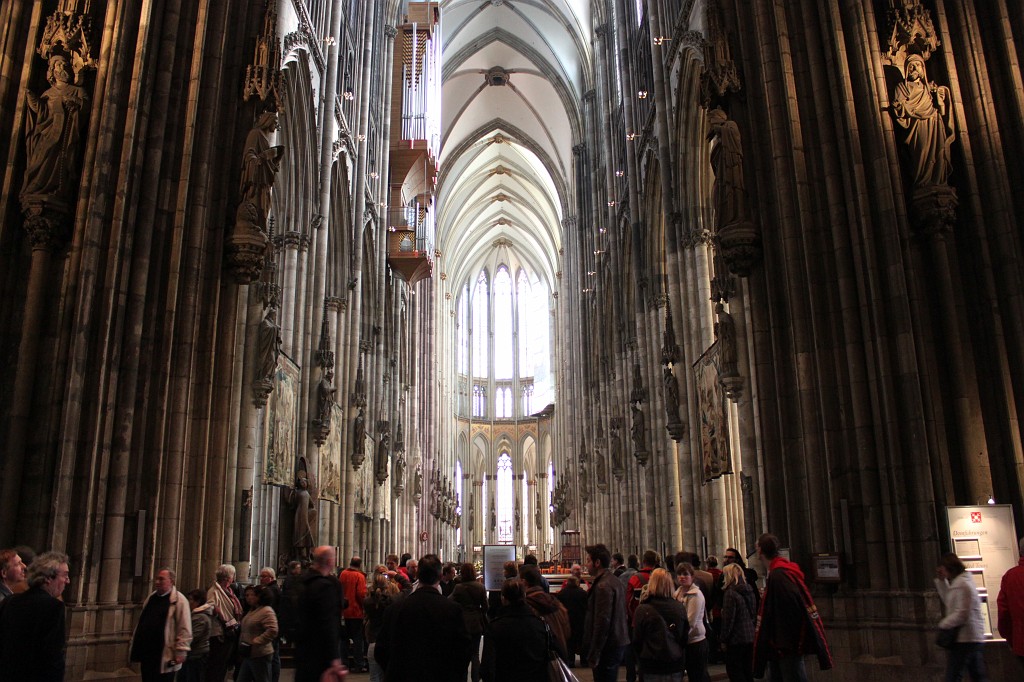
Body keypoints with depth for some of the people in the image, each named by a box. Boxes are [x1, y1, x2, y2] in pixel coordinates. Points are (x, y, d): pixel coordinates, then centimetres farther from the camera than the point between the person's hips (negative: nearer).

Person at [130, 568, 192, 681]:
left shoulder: (179, 600, -11)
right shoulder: (150, 598, 12)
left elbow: (184, 629, -14)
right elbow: (140, 623, 21)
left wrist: (181, 652, -16)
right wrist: (135, 644, 19)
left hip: (164, 656, -7)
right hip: (146, 653, 7)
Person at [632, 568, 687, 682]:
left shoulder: (642, 610, -11)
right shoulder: (680, 608, -2)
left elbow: (637, 641, -4)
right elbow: (684, 638, 8)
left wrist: (639, 663, 11)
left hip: (651, 666, -3)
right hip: (675, 664, 3)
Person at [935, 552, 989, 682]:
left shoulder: (962, 585, -17)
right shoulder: (958, 583, 13)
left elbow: (961, 614, -22)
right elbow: (949, 601, 22)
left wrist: (943, 624, -11)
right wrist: (941, 580, 13)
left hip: (963, 639, -10)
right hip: (974, 638, 10)